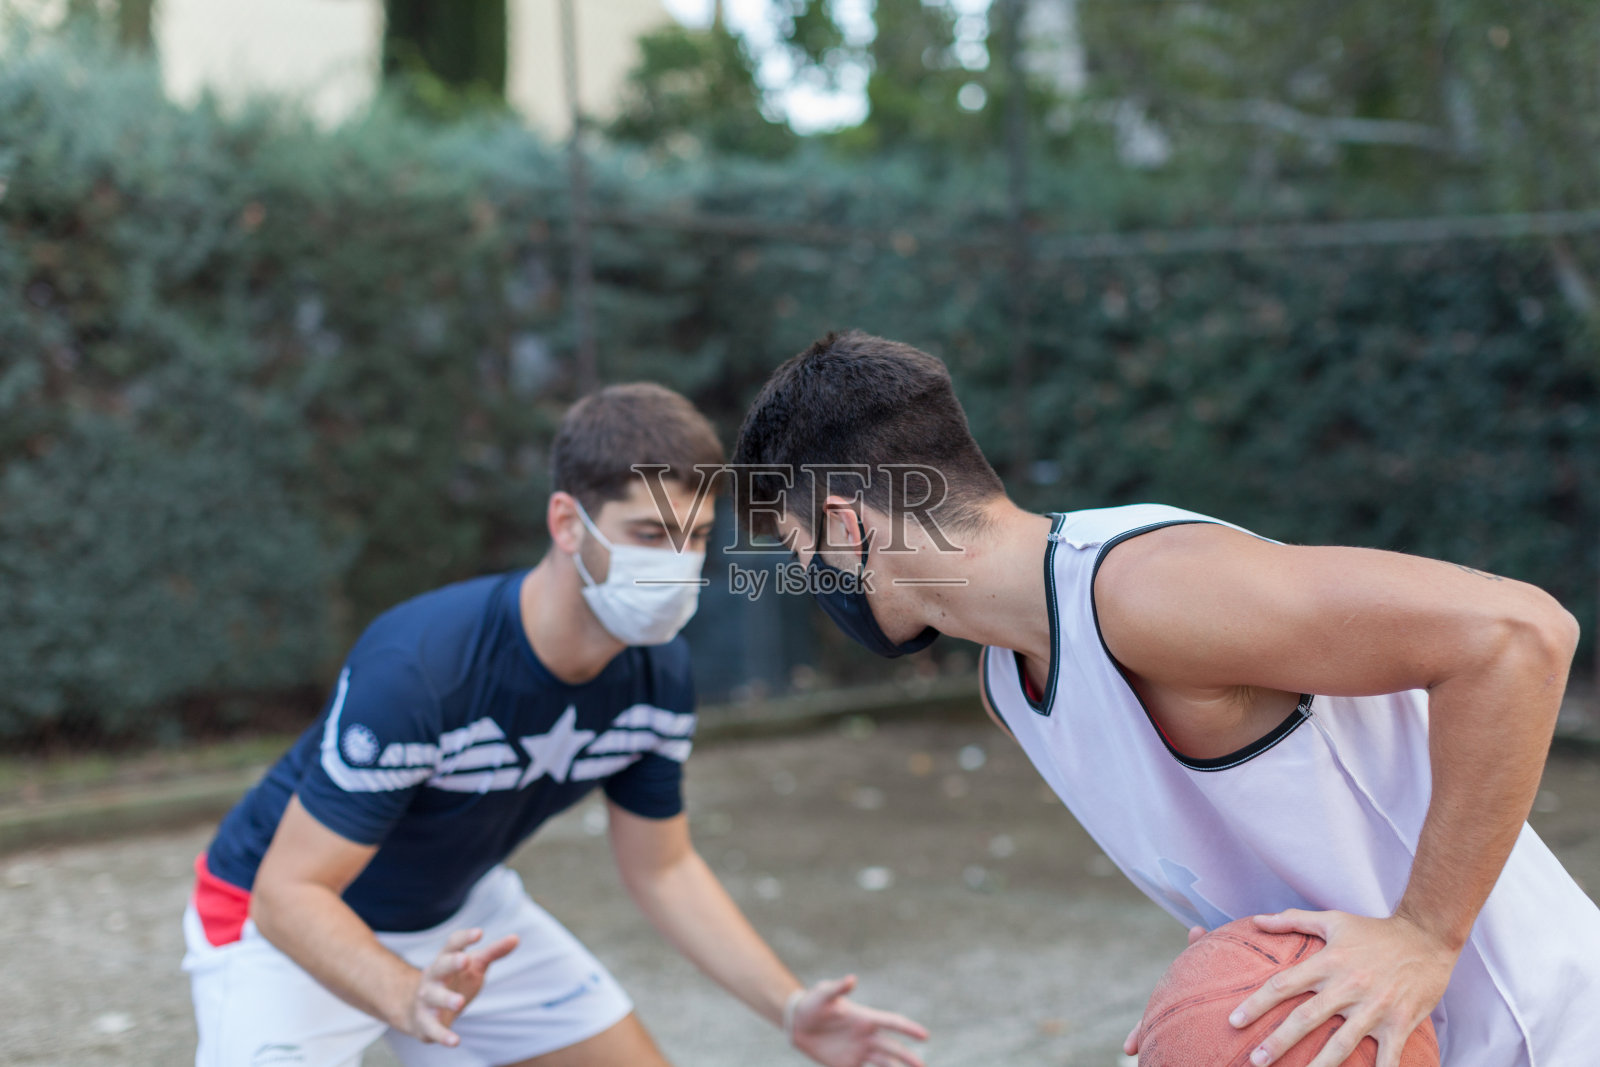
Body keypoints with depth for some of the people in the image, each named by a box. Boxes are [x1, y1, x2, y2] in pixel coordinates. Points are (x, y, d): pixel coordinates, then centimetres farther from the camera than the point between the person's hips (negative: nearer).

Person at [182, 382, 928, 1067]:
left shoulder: (658, 673, -14)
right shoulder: (413, 666, -35)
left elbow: (662, 868, -1)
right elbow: (287, 892, -33)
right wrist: (408, 999, -51)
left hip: (463, 916, 6)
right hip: (287, 926, -6)